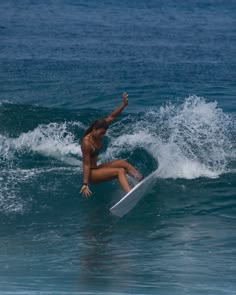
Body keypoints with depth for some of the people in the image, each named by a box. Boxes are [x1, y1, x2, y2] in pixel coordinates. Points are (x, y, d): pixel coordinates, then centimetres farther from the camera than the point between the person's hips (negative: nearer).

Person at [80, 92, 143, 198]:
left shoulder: (98, 133, -1)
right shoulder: (87, 143, -25)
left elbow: (112, 117, 2)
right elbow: (86, 164, -27)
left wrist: (124, 104, -7)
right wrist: (85, 184, -28)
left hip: (96, 168, 10)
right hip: (91, 174, -10)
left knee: (123, 163, -2)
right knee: (120, 171, -23)